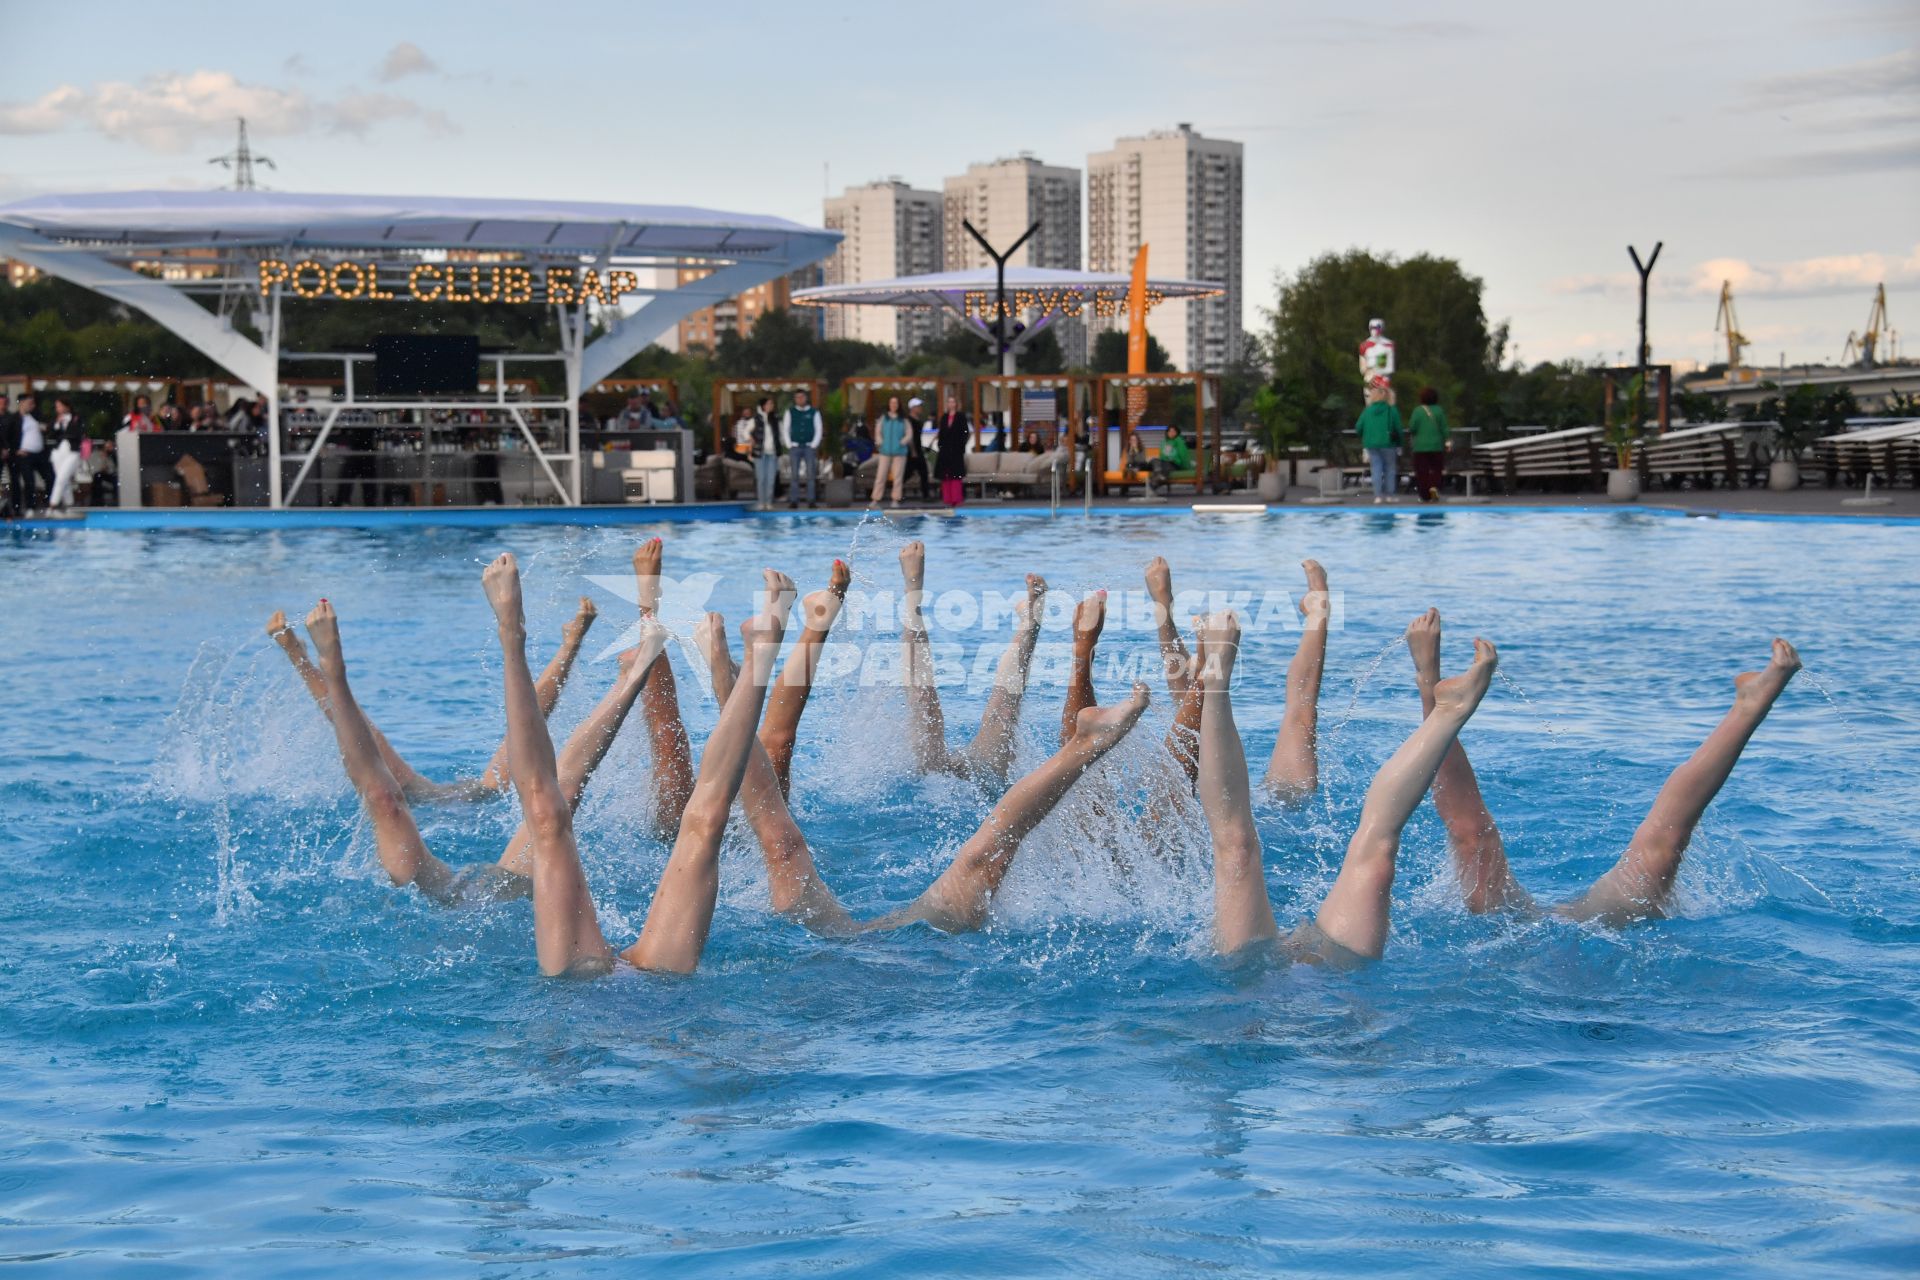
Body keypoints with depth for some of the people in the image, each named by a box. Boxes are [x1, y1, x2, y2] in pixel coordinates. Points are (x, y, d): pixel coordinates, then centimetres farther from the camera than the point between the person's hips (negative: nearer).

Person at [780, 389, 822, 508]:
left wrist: (814, 445, -5)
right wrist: (788, 445, -2)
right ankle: (793, 500, -2)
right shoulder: (790, 412, 7)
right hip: (794, 447, 0)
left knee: (811, 475, -3)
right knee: (794, 475, -2)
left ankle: (811, 500, -2)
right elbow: (785, 429, 7)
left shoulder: (814, 412, 5)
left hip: (809, 447, 0)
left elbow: (818, 430, 4)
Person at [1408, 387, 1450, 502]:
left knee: (1422, 472, 5)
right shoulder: (1439, 410, -1)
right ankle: (1434, 487, -13)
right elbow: (1444, 429, 0)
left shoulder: (1418, 410, -7)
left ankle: (1425, 496, 3)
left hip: (1420, 446, -1)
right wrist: (1446, 442, 8)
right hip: (1436, 445, 2)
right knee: (1436, 469, 12)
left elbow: (1412, 428, -10)